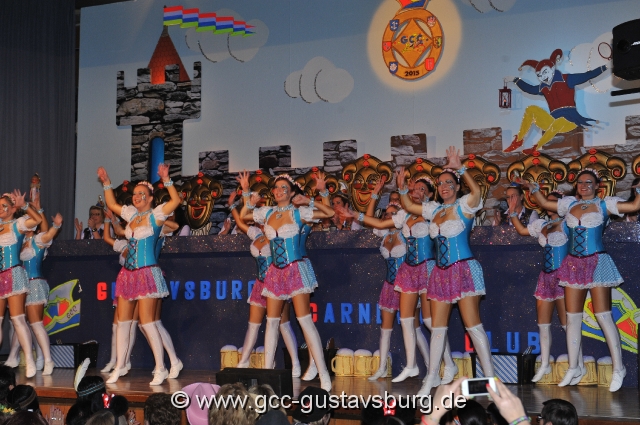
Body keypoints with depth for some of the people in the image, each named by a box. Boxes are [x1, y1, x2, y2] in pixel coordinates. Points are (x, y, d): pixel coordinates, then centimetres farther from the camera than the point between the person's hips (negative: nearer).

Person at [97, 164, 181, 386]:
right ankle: (118, 368, 16)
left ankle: (160, 369, -2)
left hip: (147, 274, -7)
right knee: (123, 322, 8)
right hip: (127, 274, 7)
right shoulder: (131, 214, 14)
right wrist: (106, 183, 22)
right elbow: (112, 204, 29)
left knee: (147, 322, -10)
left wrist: (166, 180, -26)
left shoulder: (156, 214, -5)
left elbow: (176, 201, -20)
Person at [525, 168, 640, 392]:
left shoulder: (604, 204, 0)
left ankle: (618, 369, 2)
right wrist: (533, 188, 18)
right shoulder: (569, 204, 12)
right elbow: (544, 203, 25)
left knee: (603, 316, -7)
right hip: (574, 264, 5)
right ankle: (574, 368, 17)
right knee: (572, 317, 7)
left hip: (597, 264, -5)